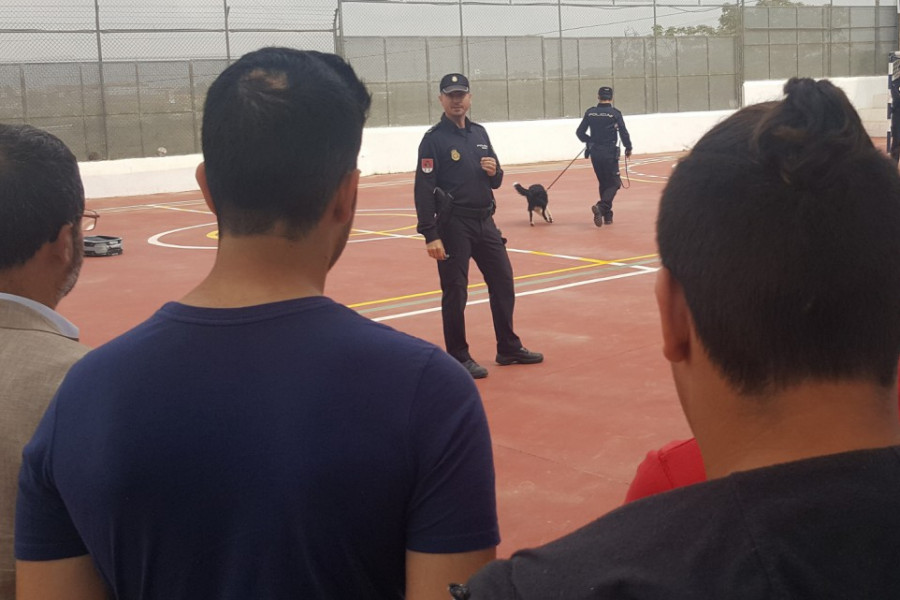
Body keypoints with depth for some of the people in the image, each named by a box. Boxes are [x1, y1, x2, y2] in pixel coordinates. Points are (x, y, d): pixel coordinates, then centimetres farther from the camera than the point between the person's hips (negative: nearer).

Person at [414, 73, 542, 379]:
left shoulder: (479, 133, 11)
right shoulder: (434, 139, -9)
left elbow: (495, 182, 18)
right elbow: (424, 189, -15)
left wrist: (494, 171, -6)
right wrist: (430, 235, -20)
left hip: (485, 222, 7)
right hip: (453, 226, -7)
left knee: (503, 283, 12)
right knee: (455, 293, 1)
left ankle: (509, 348, 26)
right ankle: (459, 357, 13)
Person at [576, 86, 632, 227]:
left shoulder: (590, 112, 1)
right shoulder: (615, 113, -9)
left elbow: (580, 132, 4)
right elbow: (624, 132, -11)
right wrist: (628, 148, 6)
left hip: (595, 153, 4)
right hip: (610, 153, -4)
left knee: (603, 183, 17)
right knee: (614, 183, 2)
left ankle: (607, 215, 18)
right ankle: (600, 206, -22)